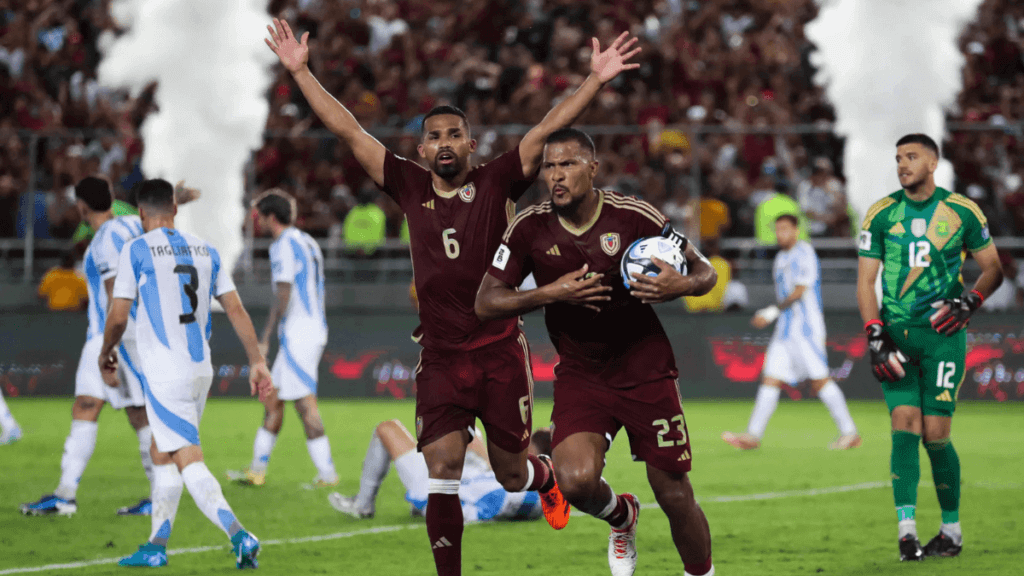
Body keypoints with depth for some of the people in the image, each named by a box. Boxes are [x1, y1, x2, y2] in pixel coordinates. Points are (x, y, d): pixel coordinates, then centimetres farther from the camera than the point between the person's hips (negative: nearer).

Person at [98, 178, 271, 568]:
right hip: (201, 370, 7)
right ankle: (157, 547, 22)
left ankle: (239, 536, -24)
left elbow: (118, 317, -5)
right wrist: (257, 362, 10)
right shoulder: (205, 250, 10)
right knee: (161, 454, 18)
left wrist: (105, 354, 14)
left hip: (164, 373, -6)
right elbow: (236, 310, 8)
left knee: (189, 462, -8)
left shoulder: (136, 251, -6)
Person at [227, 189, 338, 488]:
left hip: (297, 334, -10)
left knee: (305, 403, -10)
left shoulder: (284, 245, -11)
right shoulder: (308, 243, 18)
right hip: (315, 328, 10)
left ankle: (327, 473, -13)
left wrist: (265, 339, -16)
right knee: (273, 398, 14)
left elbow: (283, 295, -18)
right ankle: (258, 470, 19)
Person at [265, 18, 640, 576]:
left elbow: (547, 129, -8)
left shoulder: (496, 183, -1)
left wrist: (595, 80, -16)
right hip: (441, 357, 1)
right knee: (442, 469, -11)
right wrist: (301, 72, 4)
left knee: (510, 473, 12)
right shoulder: (410, 187, 4)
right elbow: (349, 131, 5)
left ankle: (546, 475, 49)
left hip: (500, 351, -1)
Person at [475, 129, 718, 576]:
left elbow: (705, 271, -4)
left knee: (675, 497, 0)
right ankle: (621, 516, 14)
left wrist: (682, 284, -29)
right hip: (579, 373, 1)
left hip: (645, 369, -1)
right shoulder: (530, 229, -8)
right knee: (576, 481, -22)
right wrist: (551, 294, -21)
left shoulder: (635, 217, -13)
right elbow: (485, 303, -6)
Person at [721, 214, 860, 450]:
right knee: (770, 379, 1)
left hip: (806, 327, -8)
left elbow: (799, 292, -16)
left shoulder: (803, 254, -10)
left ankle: (849, 433, 0)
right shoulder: (781, 257, 17)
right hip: (786, 330, 8)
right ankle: (752, 435, -1)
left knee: (820, 380, -7)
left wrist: (772, 313, -18)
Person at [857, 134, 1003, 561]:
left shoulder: (962, 213, 3)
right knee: (904, 427, -10)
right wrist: (875, 335, -6)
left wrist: (969, 302, -6)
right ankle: (906, 530, -14)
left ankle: (951, 529, 10)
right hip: (897, 333, 1)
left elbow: (993, 268, 12)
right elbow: (865, 281, 5)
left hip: (942, 333, -1)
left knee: (935, 434, -5)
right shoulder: (881, 214, 5)